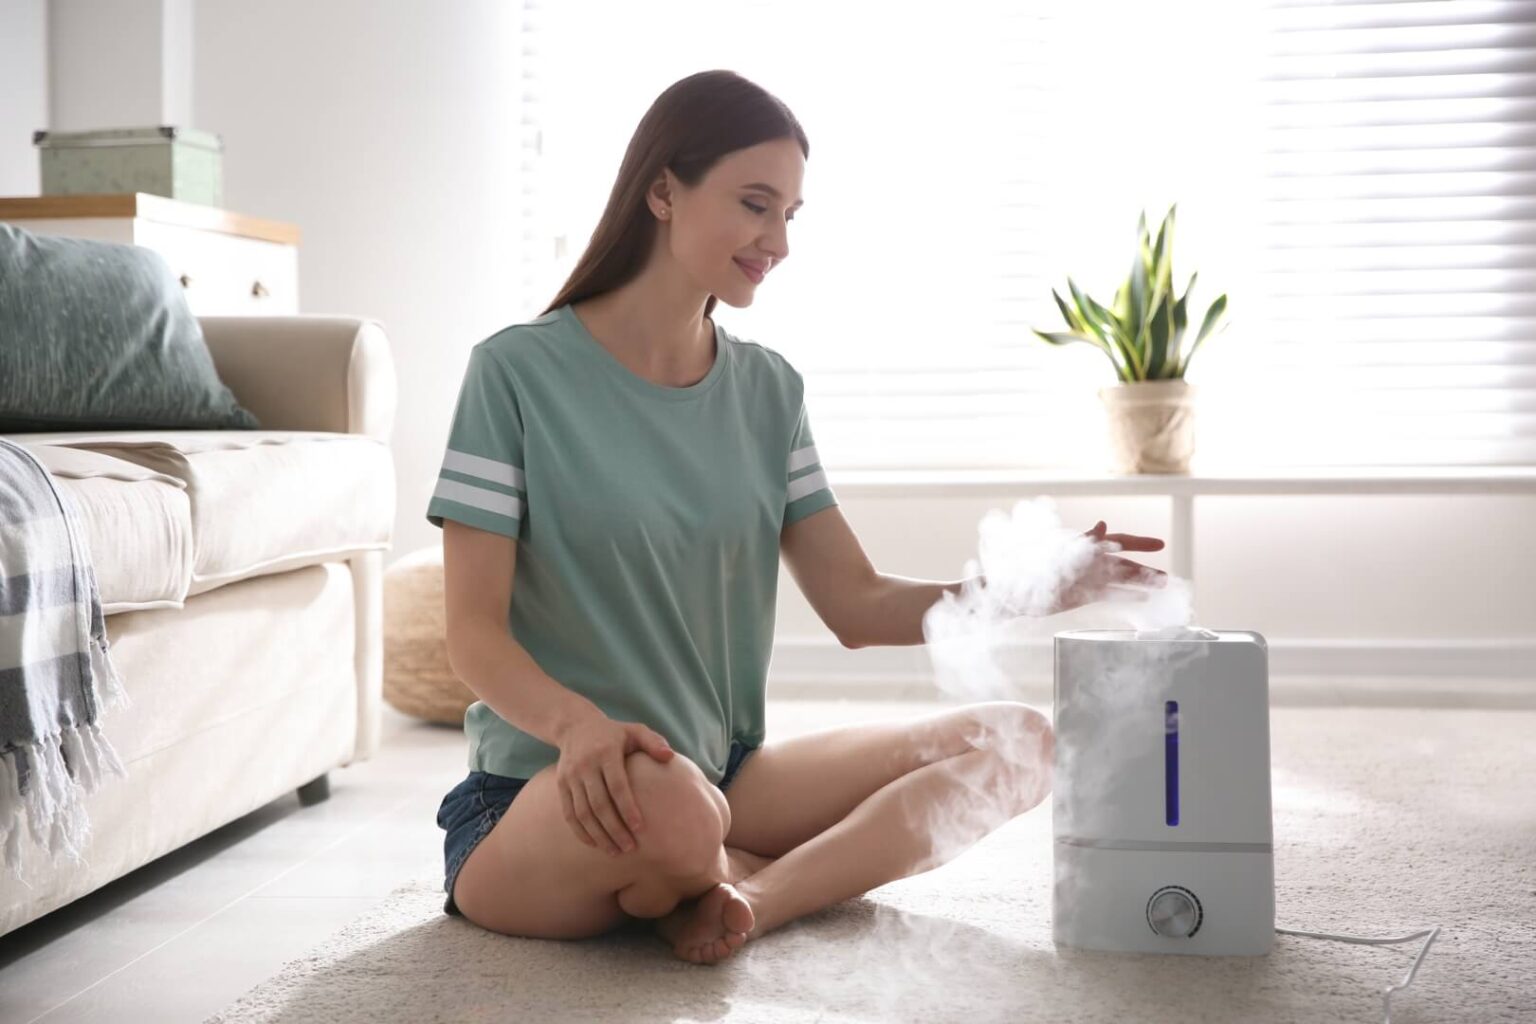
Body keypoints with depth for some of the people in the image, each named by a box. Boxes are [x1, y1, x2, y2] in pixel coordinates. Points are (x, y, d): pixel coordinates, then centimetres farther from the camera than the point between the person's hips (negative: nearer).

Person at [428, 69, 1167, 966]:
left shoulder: (769, 390, 7)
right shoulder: (519, 371, -8)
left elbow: (858, 605, 5)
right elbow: (475, 633, -11)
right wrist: (577, 722, -32)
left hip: (725, 775, 6)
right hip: (549, 793, -6)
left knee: (1013, 741, -9)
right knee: (667, 805, -41)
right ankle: (750, 883, -7)